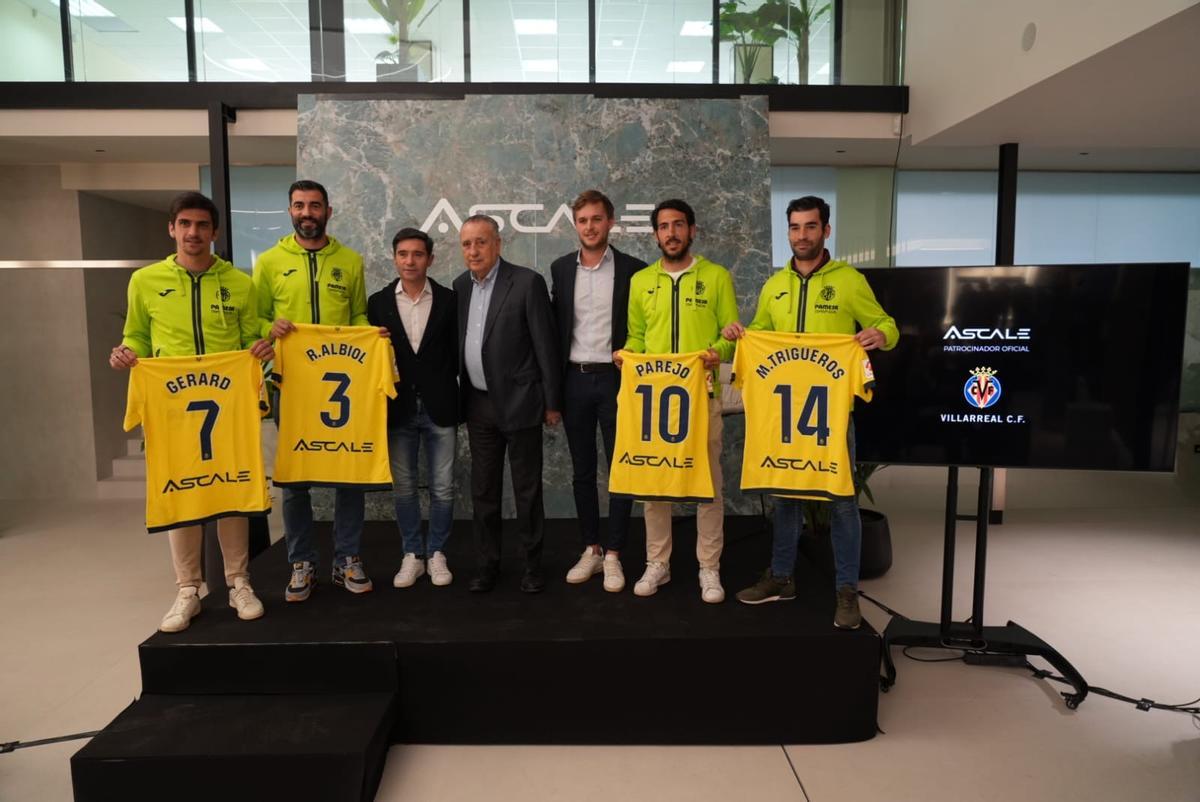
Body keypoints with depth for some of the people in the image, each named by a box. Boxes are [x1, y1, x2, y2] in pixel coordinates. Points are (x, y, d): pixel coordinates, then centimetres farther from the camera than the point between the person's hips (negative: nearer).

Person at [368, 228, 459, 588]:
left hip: (439, 408, -1)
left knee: (442, 488, 5)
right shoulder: (378, 302, 3)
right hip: (397, 409, 1)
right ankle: (412, 554, 24)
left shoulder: (449, 299, 0)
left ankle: (436, 553, 22)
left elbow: (458, 353, 3)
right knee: (403, 487, 9)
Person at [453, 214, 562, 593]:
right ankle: (487, 562, 25)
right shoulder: (460, 285, 8)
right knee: (483, 489, 12)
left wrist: (552, 402, -9)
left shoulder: (527, 282, -10)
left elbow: (546, 345, -9)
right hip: (478, 405, 5)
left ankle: (533, 563, 20)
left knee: (527, 489, 6)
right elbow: (459, 343, 13)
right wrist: (461, 400, 11)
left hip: (519, 402, -5)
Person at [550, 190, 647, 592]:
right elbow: (554, 326, 8)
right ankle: (591, 549, 23)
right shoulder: (560, 268, 7)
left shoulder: (633, 269, -1)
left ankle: (613, 554, 13)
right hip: (574, 379, 3)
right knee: (582, 470, 10)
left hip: (615, 378, -3)